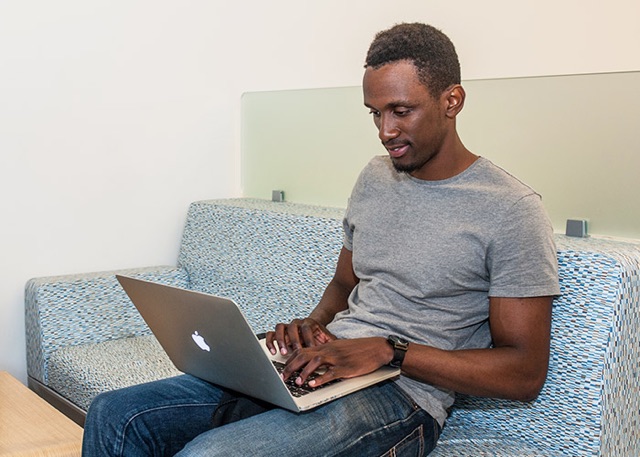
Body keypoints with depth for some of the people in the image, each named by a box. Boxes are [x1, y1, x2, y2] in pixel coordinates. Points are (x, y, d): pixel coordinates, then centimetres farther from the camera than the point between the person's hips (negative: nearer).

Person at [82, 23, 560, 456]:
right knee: (115, 415, -7)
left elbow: (525, 374, -11)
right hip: (318, 368, 7)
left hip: (401, 397, -7)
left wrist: (389, 350, -19)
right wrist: (312, 326, 1)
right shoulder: (376, 176, 13)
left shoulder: (510, 210, -9)